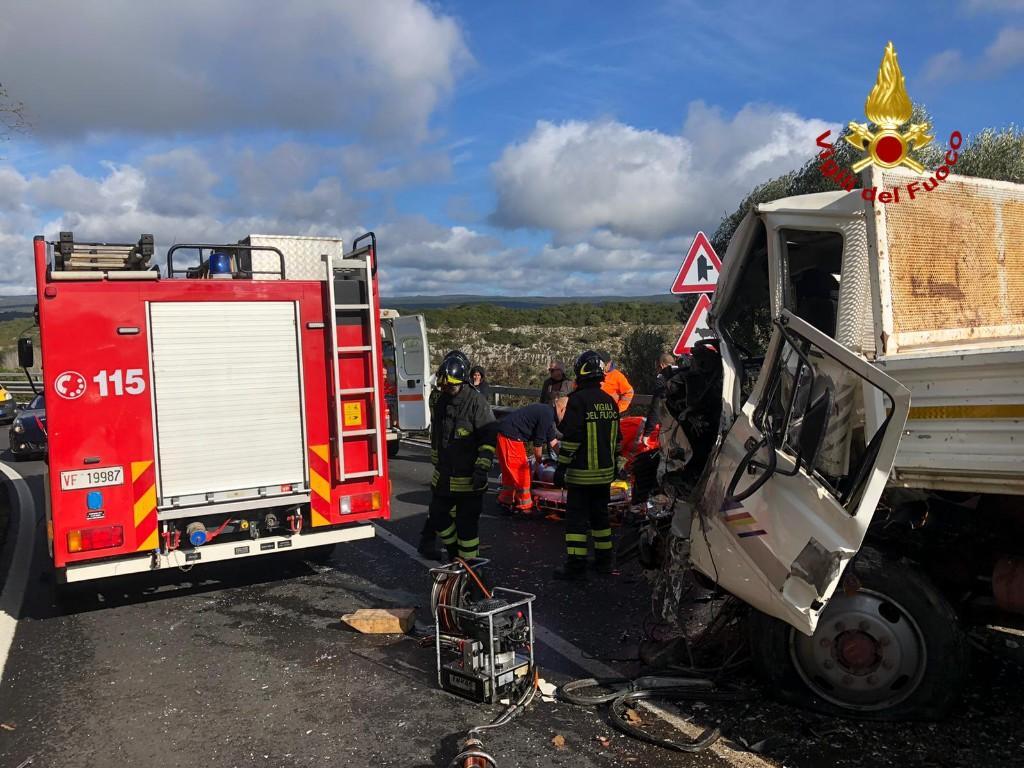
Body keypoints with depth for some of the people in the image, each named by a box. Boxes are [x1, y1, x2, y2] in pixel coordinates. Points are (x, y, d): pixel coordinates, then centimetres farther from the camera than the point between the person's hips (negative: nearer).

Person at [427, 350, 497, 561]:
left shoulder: (476, 402, -15)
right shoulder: (441, 402, 8)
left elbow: (489, 437, -17)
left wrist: (482, 467, -21)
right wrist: (436, 463, 24)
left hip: (468, 478, -7)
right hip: (444, 476, 7)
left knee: (467, 522, 1)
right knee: (437, 514, 15)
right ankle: (453, 549, 36)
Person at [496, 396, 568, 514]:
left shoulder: (547, 412, 13)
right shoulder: (547, 414, -18)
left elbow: (552, 441, 21)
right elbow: (538, 443, -12)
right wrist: (539, 460, 1)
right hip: (510, 437, -10)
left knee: (511, 472, 18)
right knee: (521, 471, -2)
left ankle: (506, 500, 28)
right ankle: (524, 505, 7)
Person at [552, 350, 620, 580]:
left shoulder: (578, 399, -14)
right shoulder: (609, 401, 9)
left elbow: (571, 437, -18)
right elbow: (616, 437, 16)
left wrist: (561, 466, -12)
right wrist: (613, 462, 26)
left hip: (581, 473, -7)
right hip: (605, 471, 7)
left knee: (576, 517, -2)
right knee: (600, 514, 16)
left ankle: (576, 566, -1)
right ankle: (604, 560, 24)